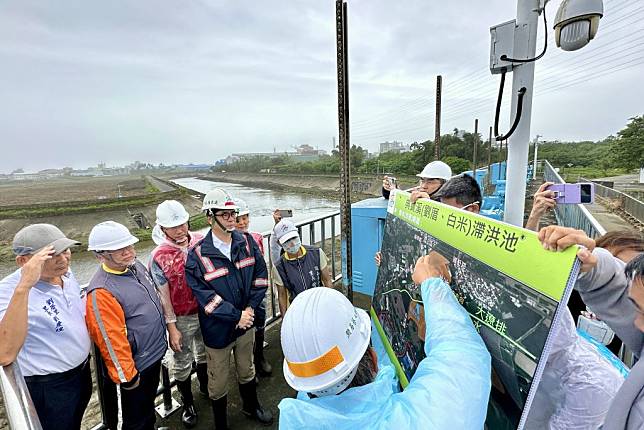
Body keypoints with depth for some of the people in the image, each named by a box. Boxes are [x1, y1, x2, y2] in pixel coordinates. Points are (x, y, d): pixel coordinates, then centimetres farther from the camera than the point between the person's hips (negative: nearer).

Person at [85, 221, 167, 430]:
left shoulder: (135, 265, -3)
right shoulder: (101, 292, -29)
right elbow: (111, 342, -24)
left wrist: (160, 337, 18)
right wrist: (127, 377, -16)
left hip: (155, 352, 7)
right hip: (136, 366, -7)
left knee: (149, 403, 29)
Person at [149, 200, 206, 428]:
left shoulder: (201, 242, -9)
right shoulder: (159, 256, -18)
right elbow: (163, 296, -12)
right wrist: (172, 328, -9)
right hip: (182, 319, -3)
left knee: (205, 353, 25)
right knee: (182, 363, 17)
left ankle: (205, 386, 52)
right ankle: (188, 403, 40)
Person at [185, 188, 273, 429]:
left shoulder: (246, 242, -6)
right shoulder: (197, 254, -18)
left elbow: (260, 274, -2)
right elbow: (203, 294, -19)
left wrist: (250, 308, -12)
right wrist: (236, 315, -20)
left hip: (247, 322, 4)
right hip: (218, 329, -3)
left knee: (246, 370, 26)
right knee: (219, 382, 17)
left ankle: (251, 406, 53)